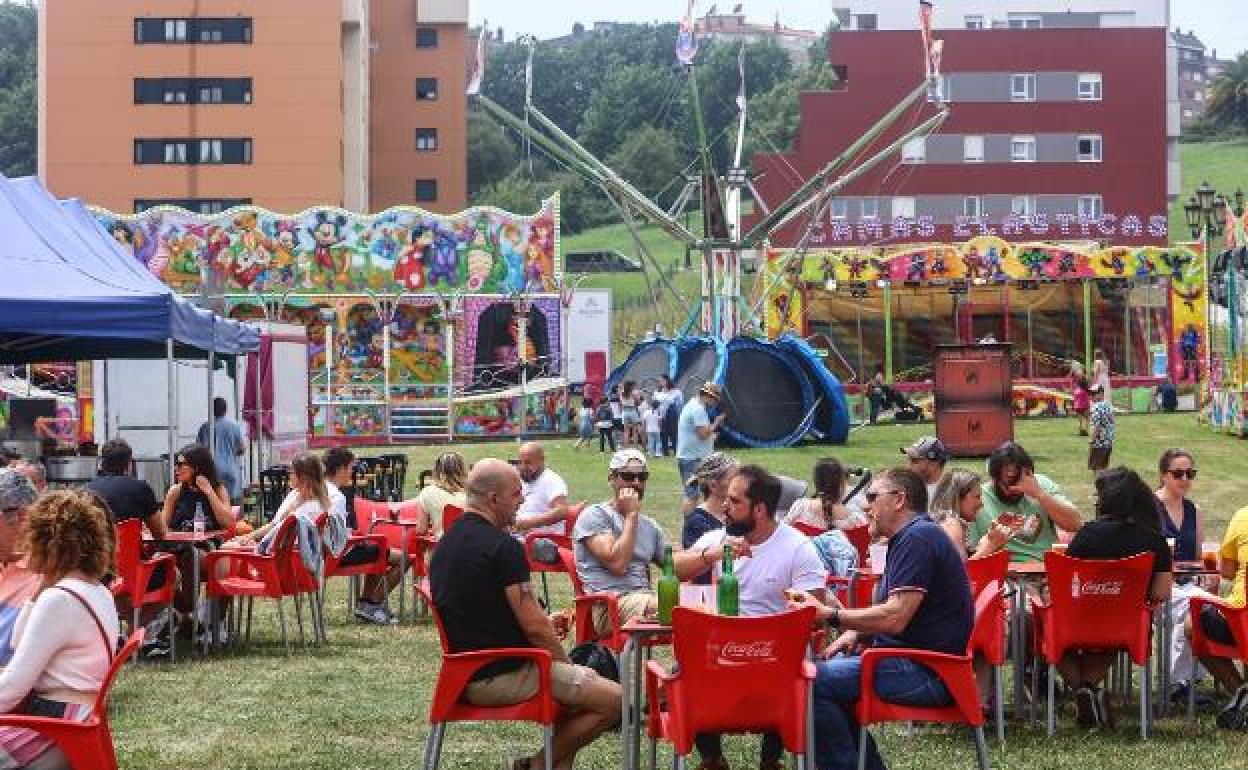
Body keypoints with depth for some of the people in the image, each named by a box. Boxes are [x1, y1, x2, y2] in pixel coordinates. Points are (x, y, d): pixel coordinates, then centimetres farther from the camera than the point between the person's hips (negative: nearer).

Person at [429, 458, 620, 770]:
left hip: (467, 675, 10)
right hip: (503, 676, -10)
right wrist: (565, 664, 0)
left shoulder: (445, 543, 11)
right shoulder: (503, 546, -17)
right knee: (612, 699, -9)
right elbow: (535, 627, -18)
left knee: (586, 683, 23)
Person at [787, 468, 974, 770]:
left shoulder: (918, 538, -15)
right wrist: (856, 632, 7)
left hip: (927, 674, -11)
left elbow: (895, 618, -22)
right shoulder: (909, 537, 20)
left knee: (814, 682, -20)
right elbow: (891, 613, 26)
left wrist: (831, 614, -13)